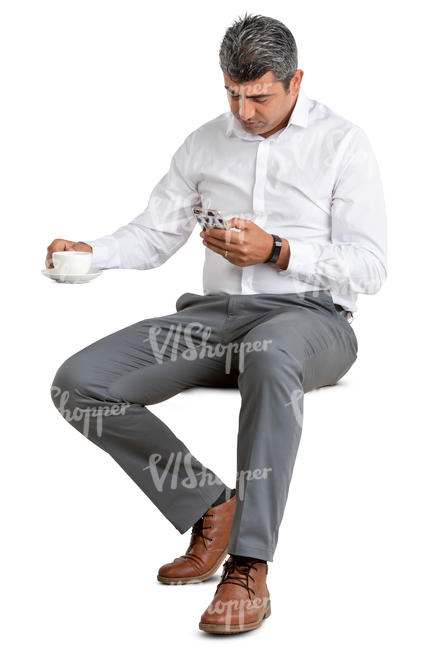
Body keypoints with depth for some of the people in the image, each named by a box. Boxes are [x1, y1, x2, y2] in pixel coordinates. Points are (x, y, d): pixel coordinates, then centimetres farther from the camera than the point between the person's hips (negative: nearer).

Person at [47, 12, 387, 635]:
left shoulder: (341, 142, 2)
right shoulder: (205, 144, 17)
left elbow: (370, 267, -4)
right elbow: (154, 233, 19)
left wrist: (275, 251, -17)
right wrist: (91, 251, -2)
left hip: (311, 313, -5)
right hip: (216, 312, 5)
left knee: (268, 355, -44)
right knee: (79, 383, -16)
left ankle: (248, 569, -37)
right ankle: (211, 509, -5)